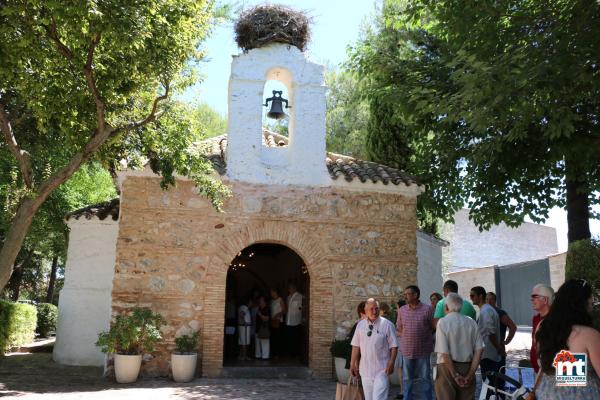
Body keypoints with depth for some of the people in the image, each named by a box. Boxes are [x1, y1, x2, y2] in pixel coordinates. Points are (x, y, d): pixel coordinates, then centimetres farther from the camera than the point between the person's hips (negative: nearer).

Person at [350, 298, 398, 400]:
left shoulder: (387, 325, -6)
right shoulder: (360, 325, 5)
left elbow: (394, 346, -5)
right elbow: (356, 346, 8)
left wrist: (391, 363, -12)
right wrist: (353, 364, 9)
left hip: (382, 369, -4)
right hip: (365, 369, 4)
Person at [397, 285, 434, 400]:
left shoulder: (428, 309, -6)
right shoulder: (402, 310, 4)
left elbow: (434, 327, 1)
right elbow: (399, 330, 13)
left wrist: (426, 337, -2)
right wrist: (405, 337, 1)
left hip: (423, 350, -2)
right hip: (407, 350, 3)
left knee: (425, 378, 9)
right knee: (407, 379, 10)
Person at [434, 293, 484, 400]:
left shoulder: (442, 322, -9)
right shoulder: (471, 323, 4)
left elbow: (444, 353, -15)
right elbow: (479, 350, -1)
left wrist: (455, 375, -10)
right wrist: (470, 374, -2)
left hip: (447, 367, -4)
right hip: (467, 367, 4)